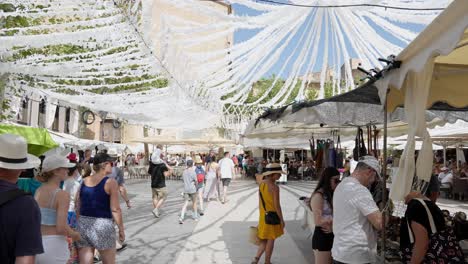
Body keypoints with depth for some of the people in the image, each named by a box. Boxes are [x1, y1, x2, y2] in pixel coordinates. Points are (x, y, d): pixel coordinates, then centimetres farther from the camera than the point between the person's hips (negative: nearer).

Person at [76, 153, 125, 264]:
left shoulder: (84, 181, 7)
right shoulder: (110, 182, -10)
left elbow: (78, 208, 10)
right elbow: (115, 209, -12)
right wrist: (121, 229, -3)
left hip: (83, 225, 5)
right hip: (102, 225, -5)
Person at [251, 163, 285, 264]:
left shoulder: (261, 184, 2)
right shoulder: (275, 187, -21)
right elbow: (277, 206, -19)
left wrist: (261, 215, 18)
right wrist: (282, 220, -9)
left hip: (263, 216, 7)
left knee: (264, 240, 20)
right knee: (270, 240, 9)